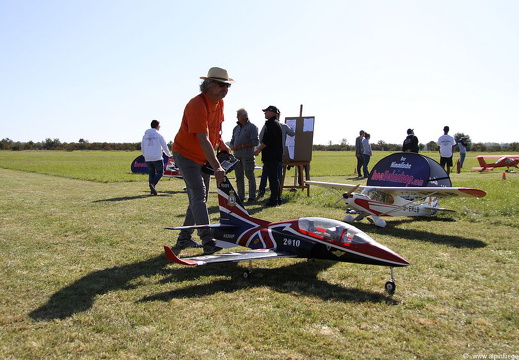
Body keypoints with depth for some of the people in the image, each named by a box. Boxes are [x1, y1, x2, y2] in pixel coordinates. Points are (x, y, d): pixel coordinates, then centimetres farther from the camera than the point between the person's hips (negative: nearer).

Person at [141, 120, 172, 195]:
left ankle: (152, 190, 9)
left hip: (148, 159, 5)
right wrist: (169, 155, 15)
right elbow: (164, 146, 0)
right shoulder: (158, 135, -3)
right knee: (160, 172, 3)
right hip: (157, 158, -5)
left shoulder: (145, 136, 11)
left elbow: (142, 148, 15)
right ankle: (153, 184, -20)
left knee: (151, 174, 12)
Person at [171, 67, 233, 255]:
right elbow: (203, 139, -33)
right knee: (198, 196, -16)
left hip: (204, 158, 9)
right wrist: (217, 167, -37)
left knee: (198, 198, 12)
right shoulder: (197, 104, -25)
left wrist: (222, 144, 8)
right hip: (186, 155, -9)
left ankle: (184, 239, 24)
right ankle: (208, 242, -18)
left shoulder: (219, 102, 3)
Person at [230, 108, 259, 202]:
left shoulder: (252, 127, -1)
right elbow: (232, 141, 25)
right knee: (239, 177, 7)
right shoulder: (236, 128, 20)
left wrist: (241, 146, -14)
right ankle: (240, 196, 15)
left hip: (247, 156, -6)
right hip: (237, 156, 6)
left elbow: (255, 142, -9)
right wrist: (232, 147, 0)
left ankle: (252, 196, 5)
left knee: (250, 176, -3)